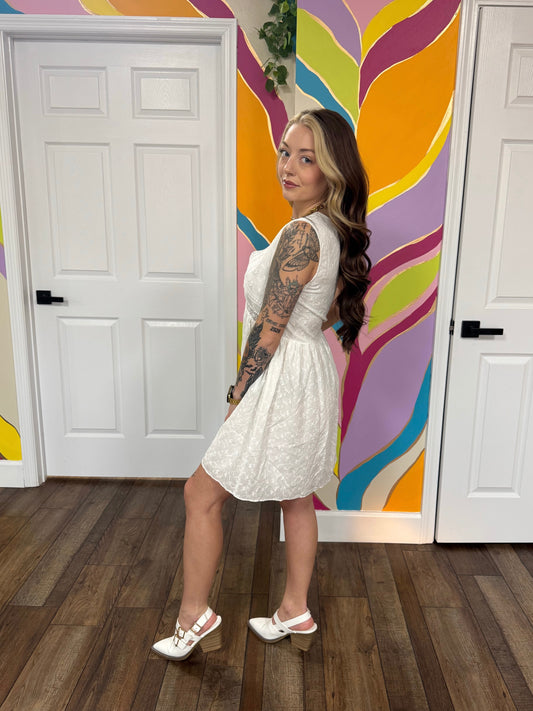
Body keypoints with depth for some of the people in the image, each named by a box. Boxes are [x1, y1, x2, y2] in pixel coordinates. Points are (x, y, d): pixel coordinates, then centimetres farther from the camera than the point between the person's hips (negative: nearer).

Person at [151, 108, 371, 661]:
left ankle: (195, 617, 23)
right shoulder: (335, 231, 6)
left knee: (201, 495, 6)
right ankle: (295, 613, 38)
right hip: (312, 374, 10)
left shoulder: (301, 234, -23)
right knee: (297, 497, 20)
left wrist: (238, 395, -10)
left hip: (282, 381, -10)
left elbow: (267, 331, -21)